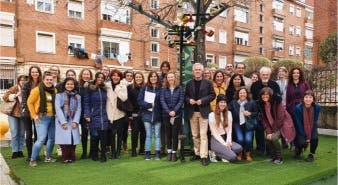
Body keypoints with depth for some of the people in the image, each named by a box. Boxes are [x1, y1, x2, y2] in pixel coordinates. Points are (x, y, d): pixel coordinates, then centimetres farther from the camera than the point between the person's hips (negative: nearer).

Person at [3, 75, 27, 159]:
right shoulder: (13, 88, -3)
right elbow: (5, 97, -9)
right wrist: (15, 95, -20)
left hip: (23, 114, 1)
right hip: (13, 114, -1)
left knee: (21, 133, 8)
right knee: (14, 133, -1)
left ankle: (20, 150, 18)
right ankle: (15, 151, 9)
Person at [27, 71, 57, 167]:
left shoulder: (54, 90, 8)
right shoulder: (37, 90, -7)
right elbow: (29, 102, -4)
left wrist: (56, 113, 5)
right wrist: (34, 115, -7)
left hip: (52, 117, 6)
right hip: (41, 118, -5)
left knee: (52, 138, 10)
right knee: (41, 139, -11)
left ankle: (48, 157, 26)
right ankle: (33, 159, 3)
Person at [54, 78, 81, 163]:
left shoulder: (78, 96, 15)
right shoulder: (59, 95, 5)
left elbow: (78, 109, 7)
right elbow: (58, 109, -4)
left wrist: (75, 121, -7)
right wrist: (63, 122, -11)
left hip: (73, 122, 2)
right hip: (62, 122, -2)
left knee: (73, 139, -3)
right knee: (64, 140, -8)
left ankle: (71, 157, 9)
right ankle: (65, 158, 3)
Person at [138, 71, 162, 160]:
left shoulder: (160, 89, 0)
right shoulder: (144, 88, 4)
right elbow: (139, 100, -2)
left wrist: (155, 105, -11)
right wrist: (150, 105, -9)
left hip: (157, 115, 0)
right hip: (147, 115, 1)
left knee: (157, 135, 5)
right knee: (148, 135, 7)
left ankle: (157, 153, 13)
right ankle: (147, 153, 14)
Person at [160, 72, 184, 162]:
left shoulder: (180, 88, 2)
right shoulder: (164, 89, 6)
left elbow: (181, 101, -4)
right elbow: (162, 101, -2)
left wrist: (174, 111, -15)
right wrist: (168, 111, -14)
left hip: (177, 115, -1)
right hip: (166, 115, 1)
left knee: (175, 134, 0)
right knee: (168, 134, 8)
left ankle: (174, 153, 10)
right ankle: (169, 152, 19)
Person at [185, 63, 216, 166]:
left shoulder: (208, 83, 2)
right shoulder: (189, 83, 9)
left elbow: (212, 95, -1)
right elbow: (186, 96, 12)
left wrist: (202, 100, -13)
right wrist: (189, 100, -9)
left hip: (203, 112, -3)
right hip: (192, 112, 3)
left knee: (203, 135, -6)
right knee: (195, 135, 10)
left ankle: (203, 156, -3)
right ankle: (197, 153, 22)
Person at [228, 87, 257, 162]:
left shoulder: (252, 103, 7)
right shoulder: (233, 103, 8)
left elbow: (256, 113, 8)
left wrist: (250, 114, -11)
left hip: (248, 124, 0)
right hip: (237, 124, 0)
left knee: (248, 139, -22)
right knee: (240, 139, -22)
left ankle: (248, 153, 9)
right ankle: (239, 153, 9)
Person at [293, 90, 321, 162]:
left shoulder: (317, 107, -13)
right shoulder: (298, 108, -20)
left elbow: (314, 122, -9)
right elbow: (298, 124, -16)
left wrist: (309, 136, -16)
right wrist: (306, 137, -17)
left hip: (312, 129, 2)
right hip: (300, 130, -2)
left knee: (315, 138, -25)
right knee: (302, 142, -23)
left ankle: (311, 154, 3)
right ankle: (298, 150, 15)